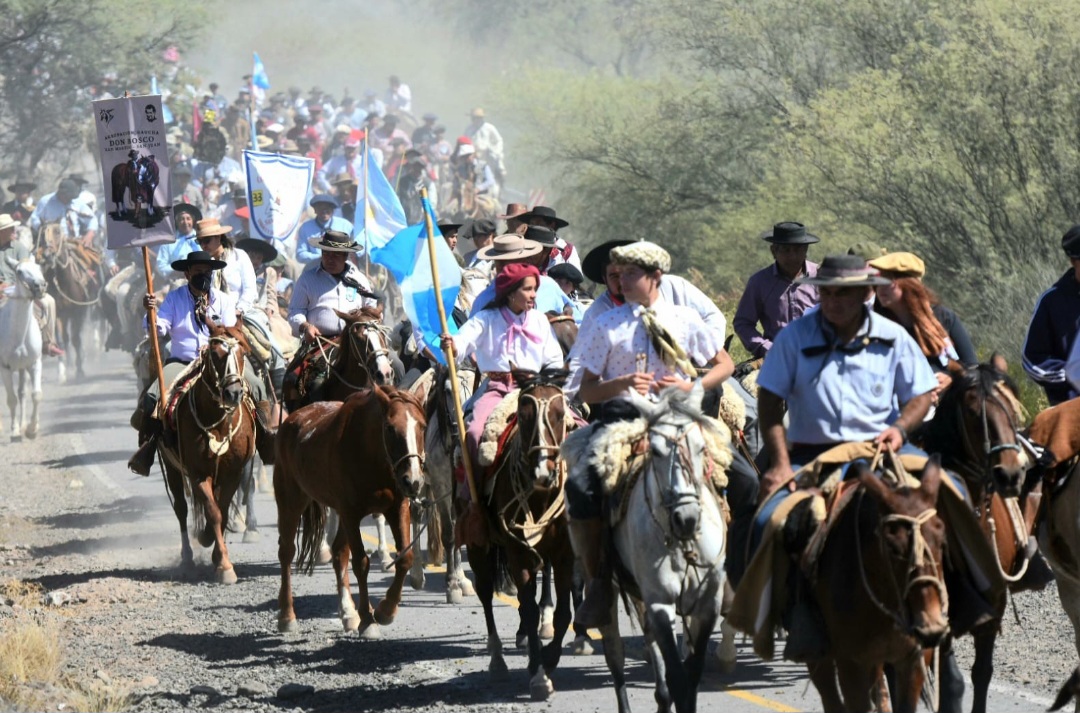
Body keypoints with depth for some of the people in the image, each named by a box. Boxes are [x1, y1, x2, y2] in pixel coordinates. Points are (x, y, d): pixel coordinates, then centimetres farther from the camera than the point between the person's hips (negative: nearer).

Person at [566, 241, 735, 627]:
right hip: (621, 417, -1)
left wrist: (693, 386, -3)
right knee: (581, 487, -23)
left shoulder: (684, 320, 8)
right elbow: (587, 391, 6)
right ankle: (597, 583, -9)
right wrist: (622, 383, -14)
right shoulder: (606, 326, 7)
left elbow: (724, 364, 17)